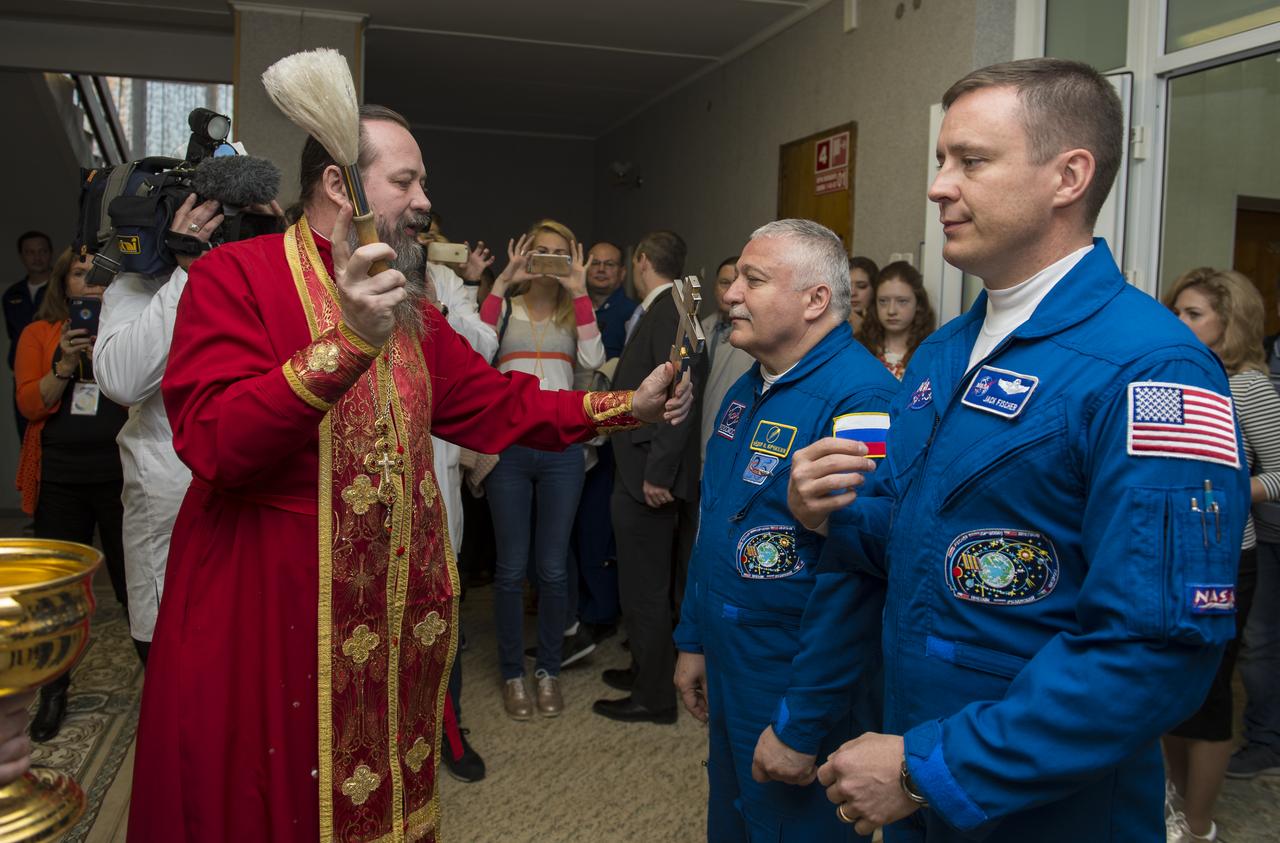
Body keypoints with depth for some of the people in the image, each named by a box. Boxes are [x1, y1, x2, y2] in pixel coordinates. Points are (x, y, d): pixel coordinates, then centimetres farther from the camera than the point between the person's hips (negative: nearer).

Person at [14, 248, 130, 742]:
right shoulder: (39, 334, 8)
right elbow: (30, 404, -1)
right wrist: (65, 365, -15)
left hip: (120, 475, -1)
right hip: (60, 479, 2)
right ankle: (54, 692, 23)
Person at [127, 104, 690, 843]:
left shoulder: (408, 304, 14)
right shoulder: (235, 277, -11)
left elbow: (495, 402, 13)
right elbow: (213, 443, -22)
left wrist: (626, 406, 7)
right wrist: (347, 343, -30)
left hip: (401, 610, 7)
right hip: (270, 609, -6)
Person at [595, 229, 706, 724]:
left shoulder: (668, 312, -16)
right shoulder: (660, 311, 13)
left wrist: (657, 474, -23)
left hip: (648, 474, -10)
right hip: (645, 469, 10)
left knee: (645, 589, 2)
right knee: (651, 585, 21)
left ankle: (654, 698, 15)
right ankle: (648, 670, 36)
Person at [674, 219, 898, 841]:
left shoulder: (859, 399, -23)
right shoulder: (747, 390, 7)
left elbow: (855, 575, -27)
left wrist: (801, 727, -23)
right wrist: (693, 641, 16)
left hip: (801, 699, -8)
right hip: (729, 677, 8)